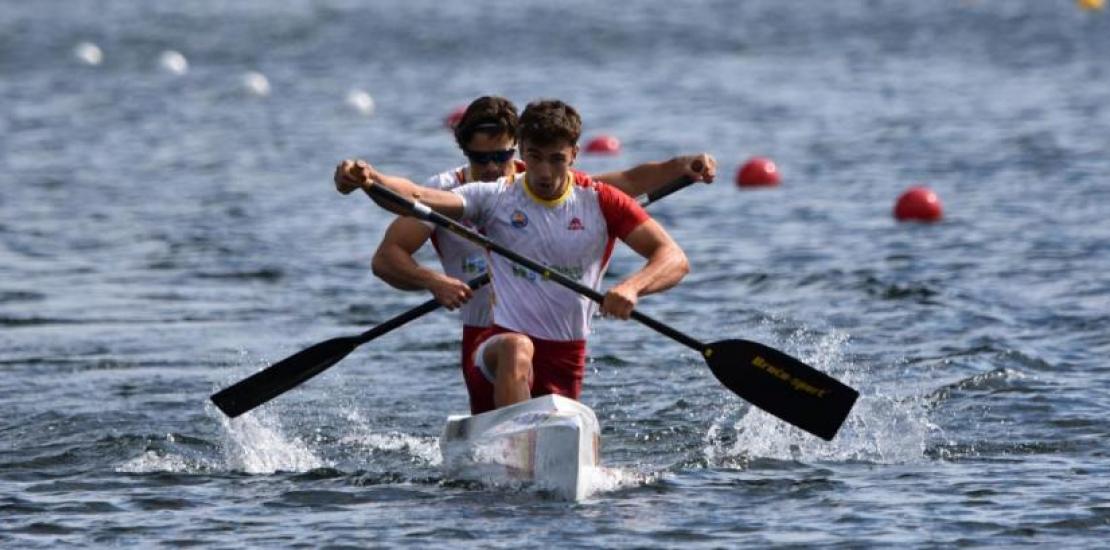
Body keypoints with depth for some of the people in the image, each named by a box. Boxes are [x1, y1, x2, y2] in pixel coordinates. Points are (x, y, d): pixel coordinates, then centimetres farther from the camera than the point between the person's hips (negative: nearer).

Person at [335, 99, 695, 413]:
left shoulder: (599, 202, 1)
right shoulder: (496, 198, -1)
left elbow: (674, 260, -8)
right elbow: (415, 198, -17)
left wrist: (632, 287, -30)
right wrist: (369, 180, -39)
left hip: (567, 357, 3)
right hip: (502, 338, -3)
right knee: (517, 348, -36)